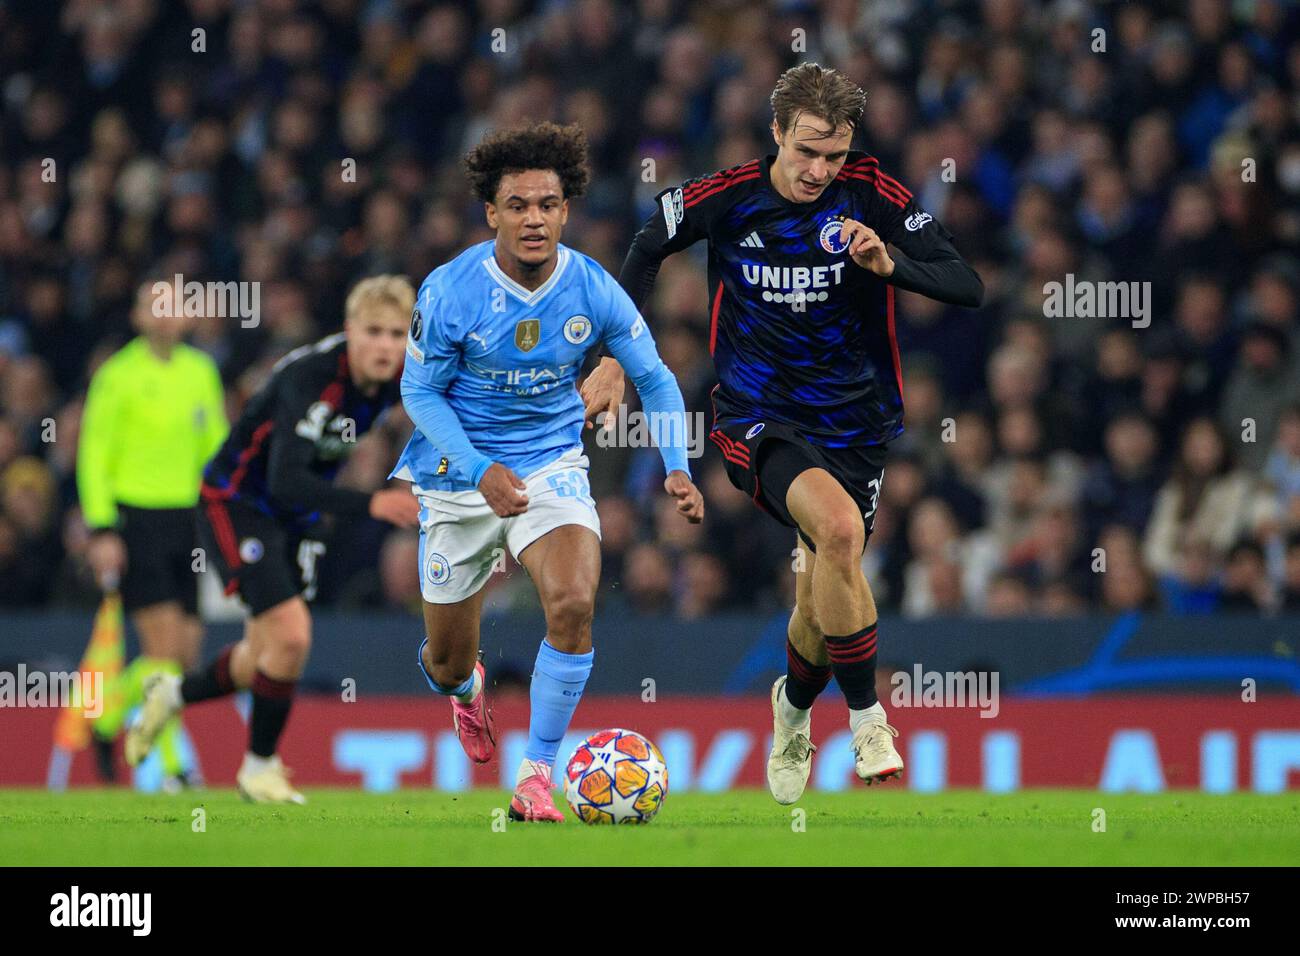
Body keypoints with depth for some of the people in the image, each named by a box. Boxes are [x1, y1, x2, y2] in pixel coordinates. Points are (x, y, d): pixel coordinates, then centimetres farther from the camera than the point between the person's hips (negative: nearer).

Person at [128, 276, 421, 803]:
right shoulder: (311, 376, -34)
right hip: (236, 504, -7)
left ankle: (173, 694, 43)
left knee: (263, 664, 13)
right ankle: (258, 767, 1)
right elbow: (286, 482, -43)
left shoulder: (399, 377, -13)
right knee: (290, 636, -20)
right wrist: (371, 504, -52)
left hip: (297, 519, 7)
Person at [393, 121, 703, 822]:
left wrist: (677, 469, -11)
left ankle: (536, 776, -14)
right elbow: (419, 392, -8)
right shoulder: (450, 291, -18)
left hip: (552, 465, 1)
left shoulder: (592, 290, -12)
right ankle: (463, 687, 51)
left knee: (573, 604, -27)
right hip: (460, 472, -1)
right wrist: (481, 472, -22)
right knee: (447, 658, 9)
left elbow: (653, 378, 3)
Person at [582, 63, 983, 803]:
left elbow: (968, 287, -10)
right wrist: (616, 358, 12)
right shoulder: (725, 199, -8)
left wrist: (889, 263, -27)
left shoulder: (873, 194, -9)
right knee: (839, 527, -31)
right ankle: (867, 715, -17)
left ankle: (795, 705, 43)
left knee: (825, 596, 7)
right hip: (758, 416, -2)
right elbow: (649, 247, 12)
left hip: (856, 422, 2)